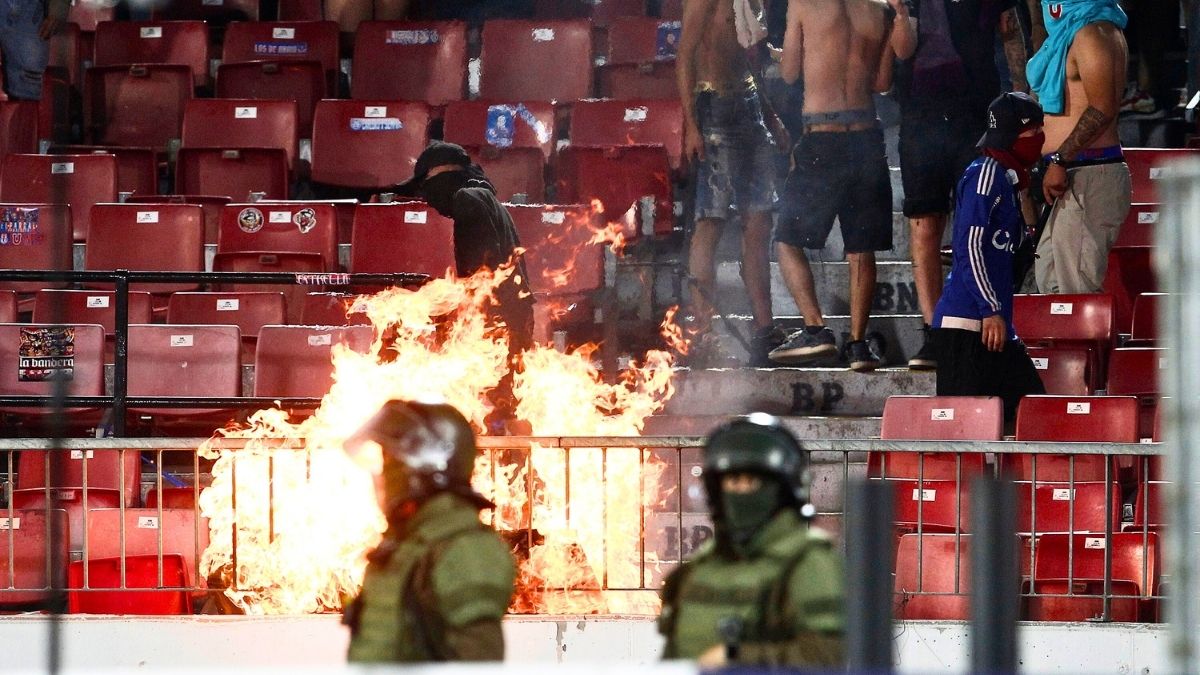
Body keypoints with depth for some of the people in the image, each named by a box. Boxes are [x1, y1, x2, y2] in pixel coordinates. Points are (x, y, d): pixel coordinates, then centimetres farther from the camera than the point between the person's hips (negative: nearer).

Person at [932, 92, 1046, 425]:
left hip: (994, 323, 10)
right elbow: (969, 246, -17)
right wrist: (991, 310, -19)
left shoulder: (1005, 178, 21)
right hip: (967, 322, -10)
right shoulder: (985, 174, -8)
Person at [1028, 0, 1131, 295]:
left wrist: (1059, 160, -24)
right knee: (1049, 275, 17)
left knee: (1076, 286, -10)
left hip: (1088, 177, -11)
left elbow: (1103, 107, -23)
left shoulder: (1092, 34, -14)